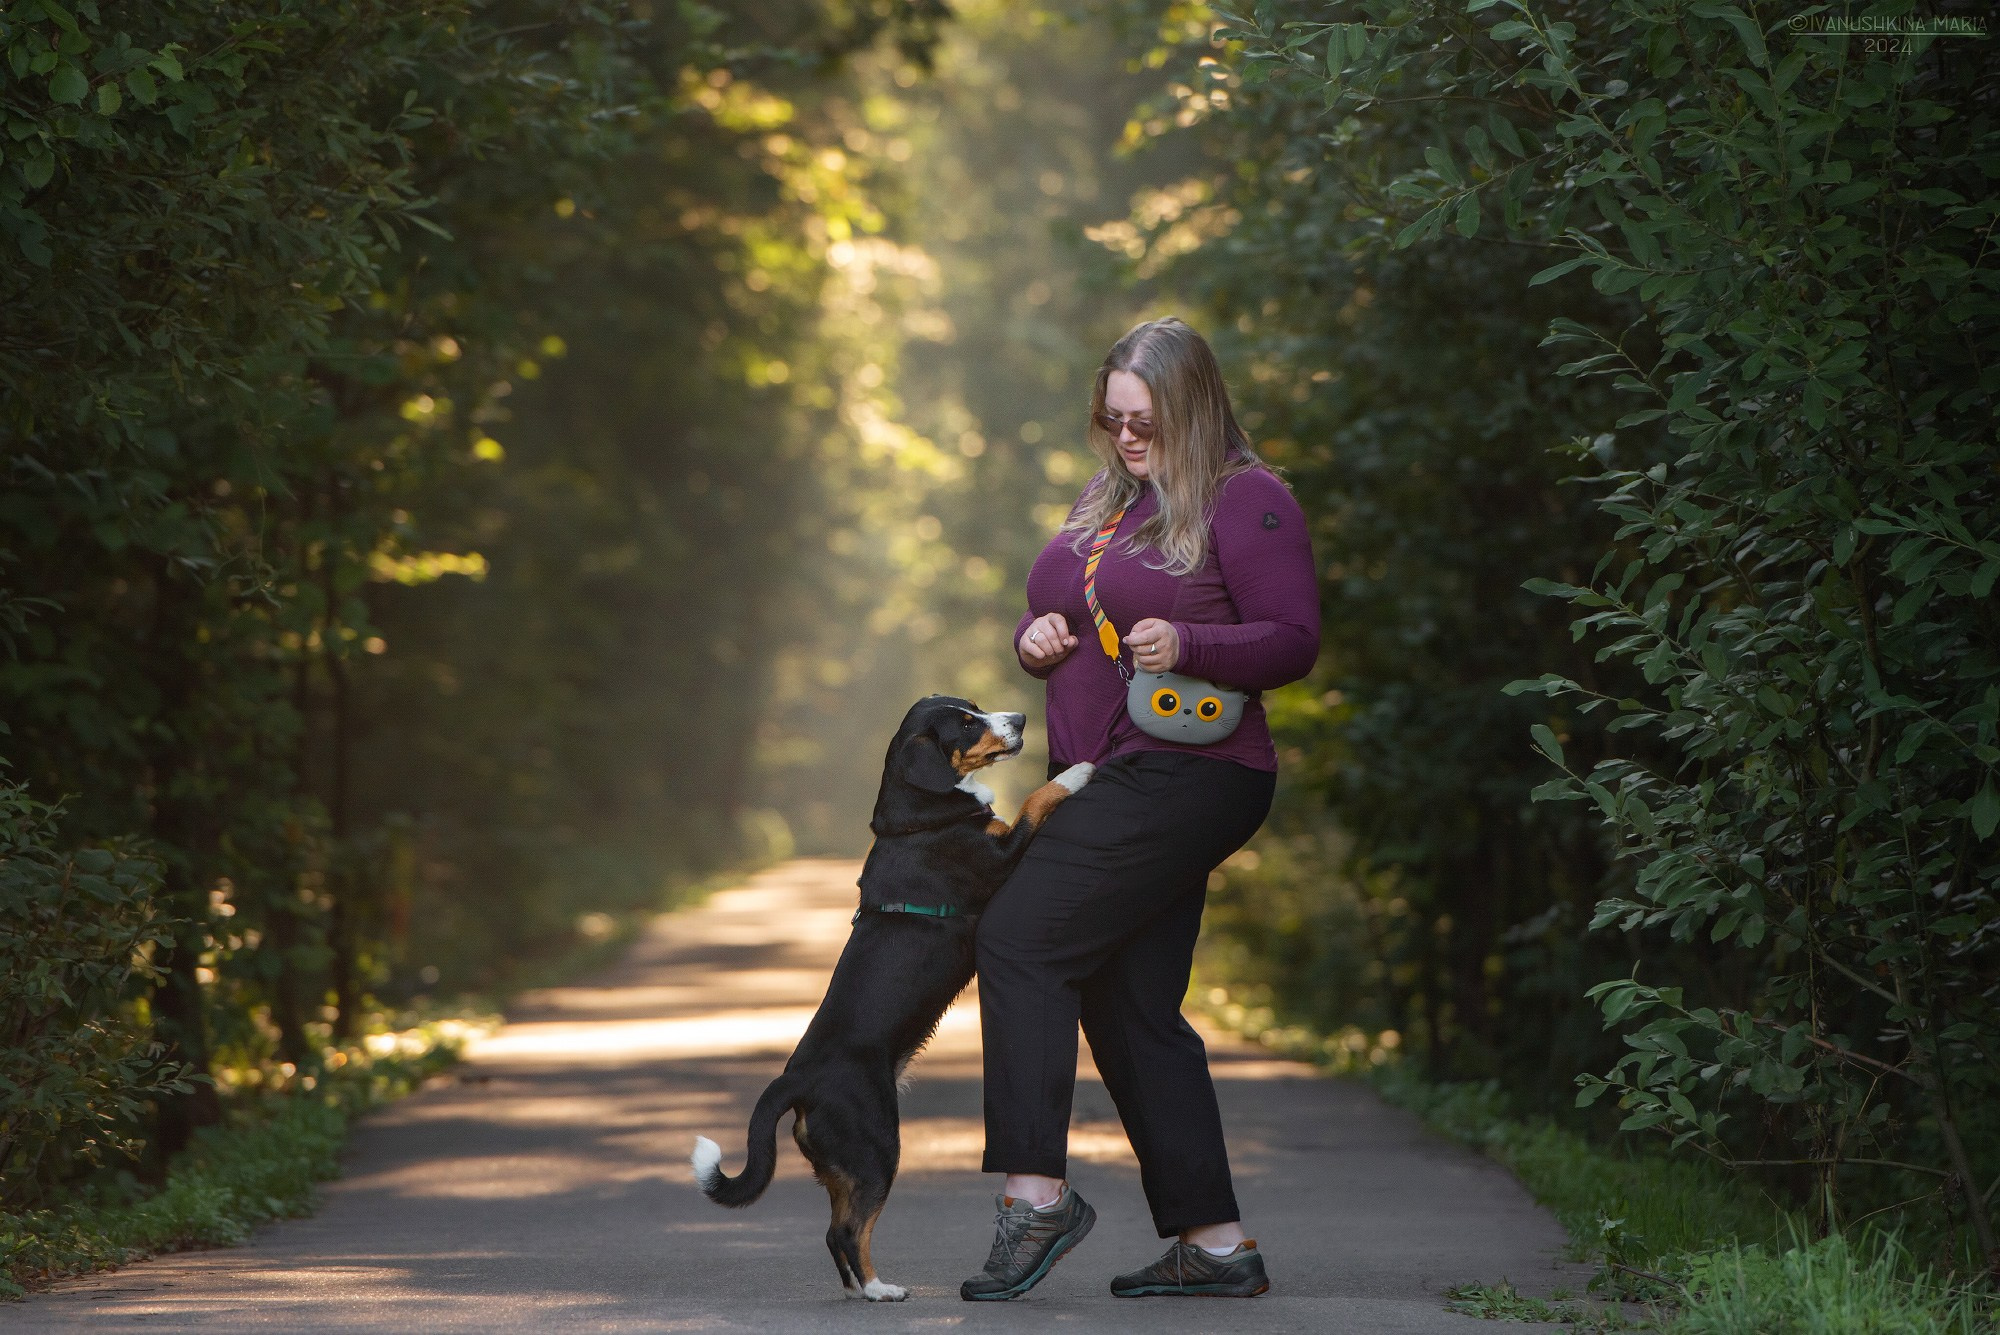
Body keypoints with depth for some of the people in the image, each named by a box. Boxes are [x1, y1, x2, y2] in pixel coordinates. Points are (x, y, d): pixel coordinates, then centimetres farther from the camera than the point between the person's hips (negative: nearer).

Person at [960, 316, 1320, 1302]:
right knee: (1130, 1009, 7)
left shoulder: (1245, 499, -6)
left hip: (1186, 771, -9)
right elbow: (1060, 617, 27)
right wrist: (1036, 637, 4)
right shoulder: (1108, 501, 19)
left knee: (1020, 934, -18)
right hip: (1109, 777, 9)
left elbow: (1293, 640, -11)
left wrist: (1187, 646, -26)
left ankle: (1036, 1190, -15)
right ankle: (1214, 1241, 10)